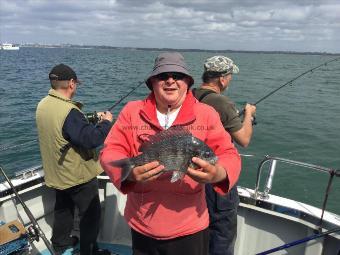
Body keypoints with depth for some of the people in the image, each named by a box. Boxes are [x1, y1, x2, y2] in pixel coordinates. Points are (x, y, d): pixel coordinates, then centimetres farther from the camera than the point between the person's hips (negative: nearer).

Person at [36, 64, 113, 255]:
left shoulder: (43, 105, -1)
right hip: (78, 175, -9)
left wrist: (91, 119, 9)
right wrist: (106, 122, -15)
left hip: (57, 173, 9)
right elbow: (91, 139, -31)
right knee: (91, 213, 10)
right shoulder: (69, 111, -29)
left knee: (63, 209, 27)